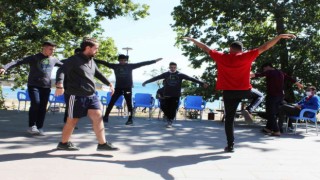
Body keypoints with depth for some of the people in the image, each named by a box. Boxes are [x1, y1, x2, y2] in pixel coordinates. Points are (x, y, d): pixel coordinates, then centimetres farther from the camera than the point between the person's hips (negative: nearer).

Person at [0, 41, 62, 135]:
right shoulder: (34, 58, -3)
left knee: (43, 107, 1)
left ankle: (39, 128, 10)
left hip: (46, 87, 4)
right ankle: (32, 126, -3)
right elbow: (18, 62, -12)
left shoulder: (54, 60, 10)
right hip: (33, 85, -4)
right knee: (35, 104, -17)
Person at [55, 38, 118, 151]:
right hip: (76, 96, -7)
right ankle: (63, 143, 21)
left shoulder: (91, 61, 15)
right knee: (72, 120, 2)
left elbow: (98, 74, 31)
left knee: (98, 117, -1)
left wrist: (109, 83, 31)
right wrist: (59, 85, -37)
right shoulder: (74, 60, -9)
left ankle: (102, 144, 5)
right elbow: (61, 71, -20)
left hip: (91, 96, 7)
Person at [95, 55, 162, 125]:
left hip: (128, 88, -2)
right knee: (111, 102, 0)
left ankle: (130, 119, 12)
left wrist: (154, 61, -9)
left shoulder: (130, 66, -1)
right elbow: (105, 63, 5)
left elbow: (141, 64, -5)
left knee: (129, 104, 3)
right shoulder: (115, 66, 4)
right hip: (118, 88, 2)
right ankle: (106, 117, 9)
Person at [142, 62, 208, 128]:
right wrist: (146, 82, 6)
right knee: (166, 109, 2)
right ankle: (168, 120, 29)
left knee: (173, 109, -2)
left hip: (176, 95, -1)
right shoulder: (165, 74, 2)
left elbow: (191, 78, -5)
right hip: (167, 95, 1)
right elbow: (155, 78, 5)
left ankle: (170, 122, 16)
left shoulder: (180, 75, 0)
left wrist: (202, 83, -8)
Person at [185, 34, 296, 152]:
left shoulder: (221, 57, 1)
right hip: (244, 91, -1)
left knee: (229, 118, 8)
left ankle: (230, 145, 5)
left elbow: (205, 48, 11)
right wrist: (280, 36, 0)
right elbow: (264, 47, -4)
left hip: (228, 92, 1)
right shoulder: (246, 56, -3)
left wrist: (193, 40, 23)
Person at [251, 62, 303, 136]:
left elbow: (260, 74, -28)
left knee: (270, 113, -3)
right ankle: (268, 128, 23)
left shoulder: (269, 72, -7)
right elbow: (290, 78, 27)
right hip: (280, 96, 8)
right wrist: (298, 84, 43)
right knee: (274, 113, 16)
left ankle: (276, 131, -8)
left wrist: (252, 75, -46)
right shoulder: (280, 73, 15)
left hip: (272, 95, -8)